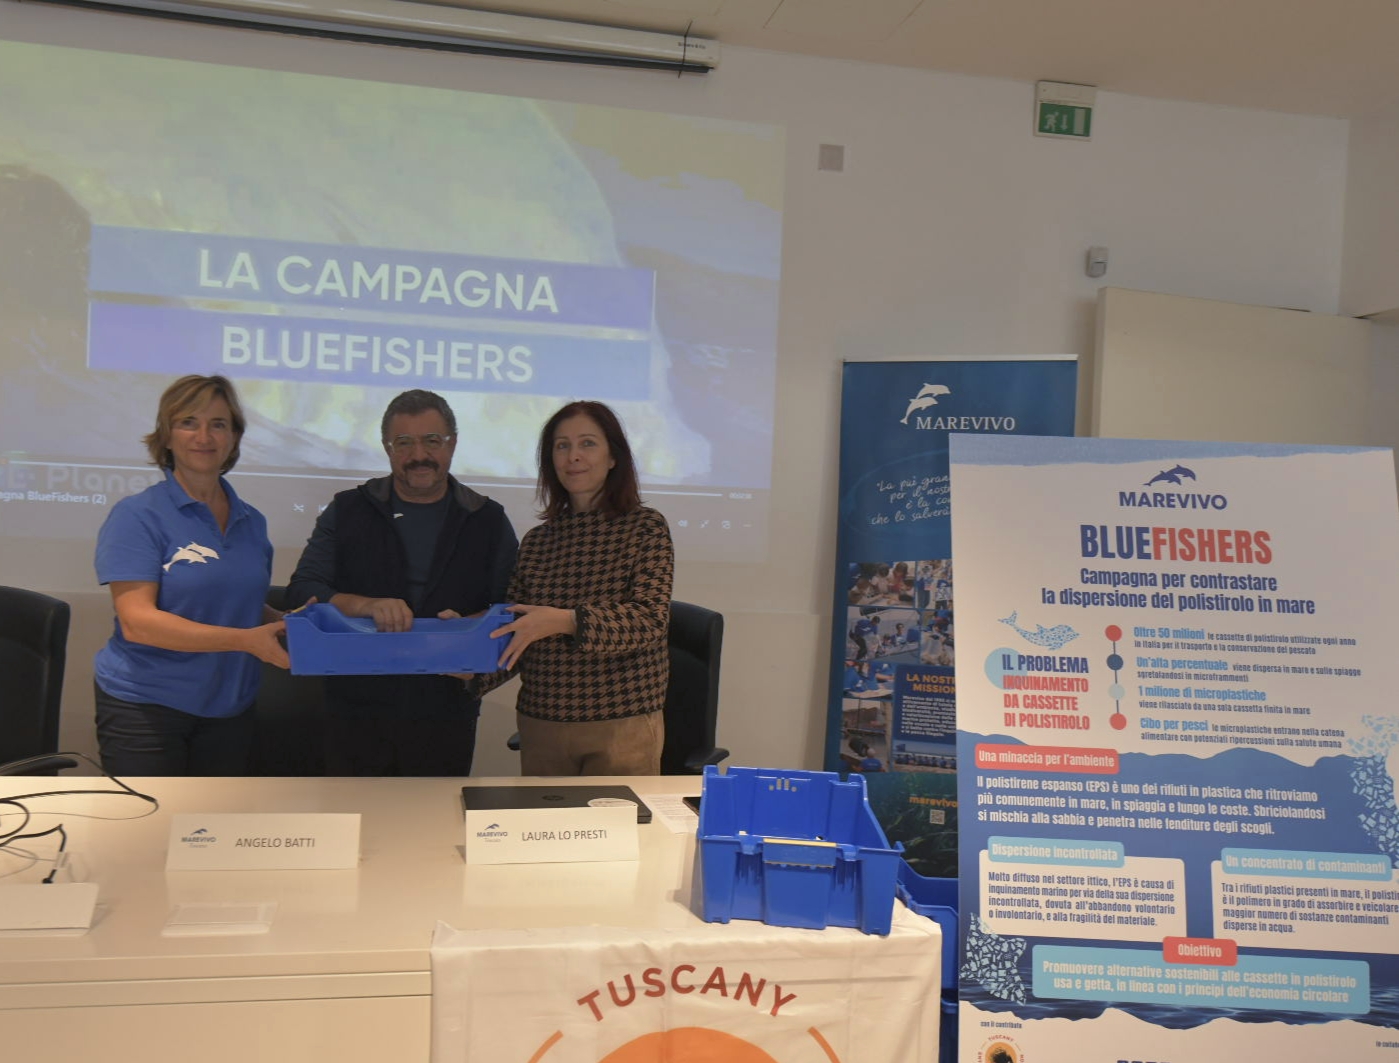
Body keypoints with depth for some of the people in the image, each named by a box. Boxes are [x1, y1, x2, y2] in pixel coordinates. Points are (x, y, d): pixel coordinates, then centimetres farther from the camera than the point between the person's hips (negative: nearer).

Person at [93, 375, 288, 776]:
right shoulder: (138, 515, -9)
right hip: (146, 706, -5)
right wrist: (245, 641, -27)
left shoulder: (251, 522, 7)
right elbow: (136, 620, -19)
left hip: (229, 709, 6)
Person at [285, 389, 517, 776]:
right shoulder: (347, 511, 6)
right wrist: (366, 605, -20)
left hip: (446, 718, 0)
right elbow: (301, 591, -1)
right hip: (357, 713, 0)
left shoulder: (489, 522, 6)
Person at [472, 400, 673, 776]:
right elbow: (516, 637, 9)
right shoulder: (536, 541, 8)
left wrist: (565, 620, -29)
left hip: (622, 727, -3)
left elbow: (651, 618, -16)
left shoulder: (645, 527, -3)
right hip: (540, 727, 4)